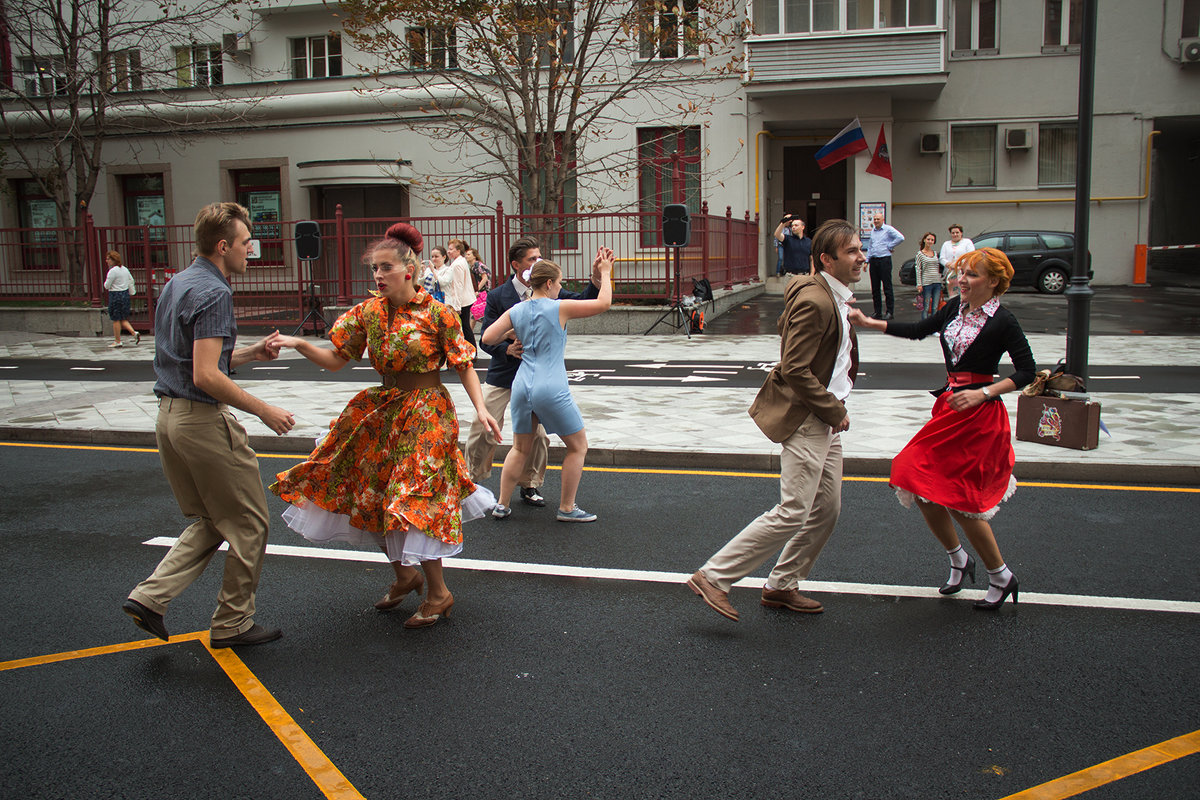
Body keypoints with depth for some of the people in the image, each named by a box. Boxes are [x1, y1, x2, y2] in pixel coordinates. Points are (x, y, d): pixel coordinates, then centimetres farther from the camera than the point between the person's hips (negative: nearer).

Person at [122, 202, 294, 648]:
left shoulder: (176, 285, 14)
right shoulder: (213, 292, -17)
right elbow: (206, 376, -23)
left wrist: (253, 352, 13)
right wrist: (265, 411, -16)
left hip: (169, 418, 10)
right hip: (204, 420, -10)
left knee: (211, 523, 20)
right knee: (248, 524, 5)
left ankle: (150, 597, 10)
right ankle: (232, 624, 15)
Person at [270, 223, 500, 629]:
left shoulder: (437, 314, -12)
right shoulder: (368, 312, 1)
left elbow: (464, 365, -8)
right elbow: (336, 360, 5)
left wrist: (480, 408, -19)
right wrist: (298, 344, -10)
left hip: (426, 414, -6)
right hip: (383, 410, 6)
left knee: (413, 501, -7)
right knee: (371, 496, 11)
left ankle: (439, 593, 10)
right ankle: (405, 574, 32)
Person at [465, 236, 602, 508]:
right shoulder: (498, 296, -7)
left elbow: (581, 302, -11)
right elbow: (486, 340, -8)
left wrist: (596, 281, -28)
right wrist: (508, 350, -26)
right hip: (502, 375, -2)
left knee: (538, 434, 3)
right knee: (484, 430, 4)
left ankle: (530, 486, 23)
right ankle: (472, 480, 26)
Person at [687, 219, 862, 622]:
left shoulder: (832, 298, 13)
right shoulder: (814, 301, -20)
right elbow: (795, 369, -24)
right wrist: (836, 411, -16)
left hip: (825, 421, 10)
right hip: (804, 418, -10)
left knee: (826, 510, 13)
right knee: (793, 513, -11)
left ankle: (781, 587, 26)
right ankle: (713, 577, -3)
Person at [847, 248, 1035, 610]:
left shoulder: (1002, 321, -12)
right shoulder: (956, 308, 7)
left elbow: (1026, 370, -10)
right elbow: (919, 330, 16)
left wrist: (983, 393, -19)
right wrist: (868, 323, 10)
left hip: (980, 415, -7)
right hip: (949, 406, 7)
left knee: (961, 499, -4)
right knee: (920, 484, 5)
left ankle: (1001, 576, 17)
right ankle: (959, 559, 26)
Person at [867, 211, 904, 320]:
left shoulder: (888, 229, -4)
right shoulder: (873, 231, 17)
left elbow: (900, 237, -17)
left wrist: (890, 246, -9)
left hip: (884, 260, -7)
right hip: (873, 261, 7)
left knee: (887, 287, -5)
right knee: (875, 288, 6)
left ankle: (890, 312, -2)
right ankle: (877, 312, 12)